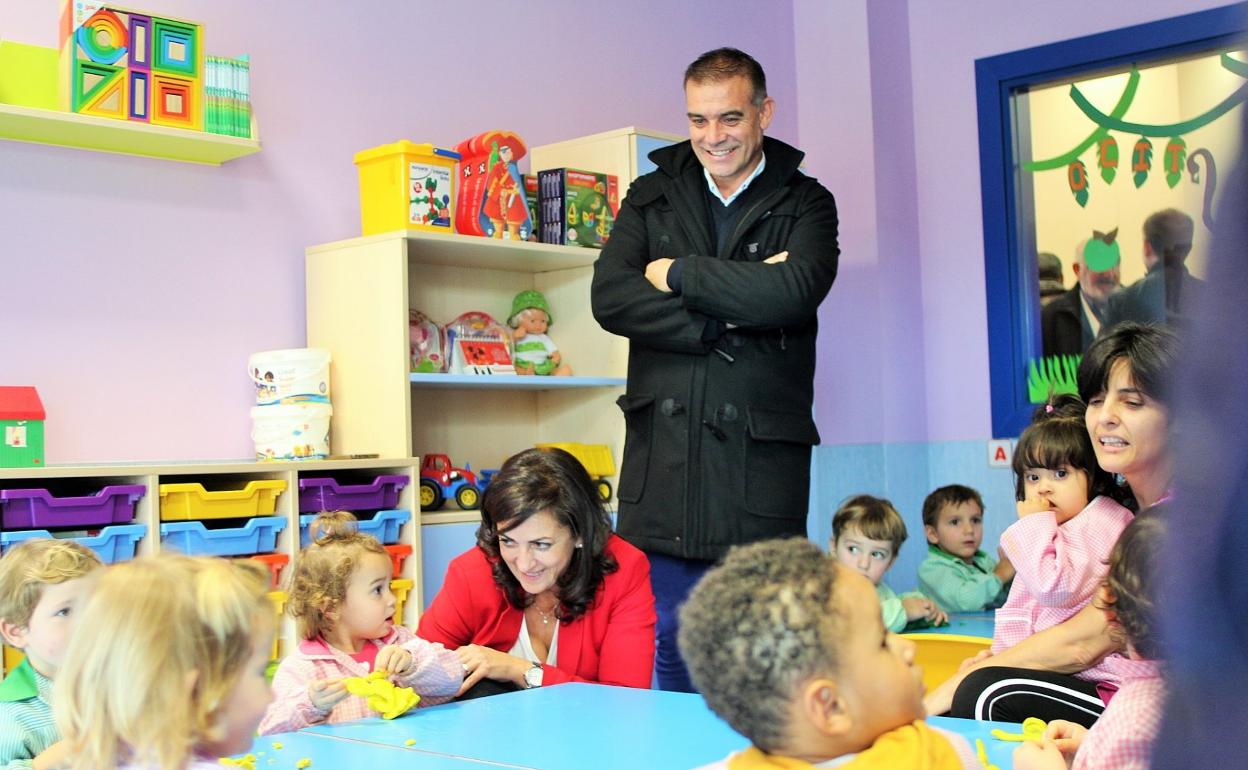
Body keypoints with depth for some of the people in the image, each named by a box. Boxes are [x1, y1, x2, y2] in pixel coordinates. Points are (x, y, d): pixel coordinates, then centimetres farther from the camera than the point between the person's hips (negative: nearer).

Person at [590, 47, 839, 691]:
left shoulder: (805, 204, 7)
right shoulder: (651, 198, 14)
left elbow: (793, 293, -15)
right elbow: (609, 298, -3)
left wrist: (678, 273, -6)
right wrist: (721, 323, -11)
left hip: (760, 463, -2)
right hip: (662, 459, 2)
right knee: (663, 653, 8)